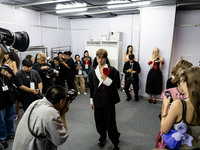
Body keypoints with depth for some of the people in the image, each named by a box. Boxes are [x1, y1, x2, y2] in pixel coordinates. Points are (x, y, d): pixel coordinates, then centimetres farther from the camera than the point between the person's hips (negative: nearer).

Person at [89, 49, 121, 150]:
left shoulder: (112, 70, -6)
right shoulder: (93, 72, 6)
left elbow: (117, 85, -10)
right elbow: (91, 88, 11)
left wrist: (106, 79, -21)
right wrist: (92, 101, 13)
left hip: (108, 101, -3)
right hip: (98, 102, 4)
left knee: (110, 123, 2)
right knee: (99, 122, 15)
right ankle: (102, 138, 42)